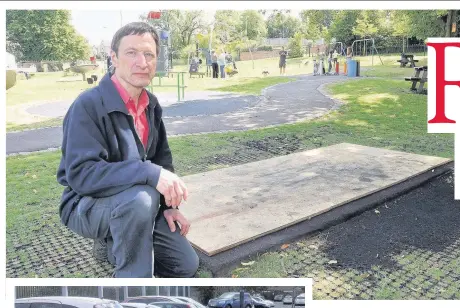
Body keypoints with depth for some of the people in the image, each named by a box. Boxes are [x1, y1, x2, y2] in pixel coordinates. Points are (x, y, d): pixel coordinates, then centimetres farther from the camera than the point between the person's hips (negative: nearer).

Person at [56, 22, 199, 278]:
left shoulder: (151, 104, 0)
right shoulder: (89, 105, -23)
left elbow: (162, 158, 9)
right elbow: (81, 173, -32)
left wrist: (169, 205, -2)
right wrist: (150, 173, -41)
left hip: (133, 204, 7)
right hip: (87, 206, -6)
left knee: (186, 266, 4)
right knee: (140, 197, -39)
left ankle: (112, 245, 22)